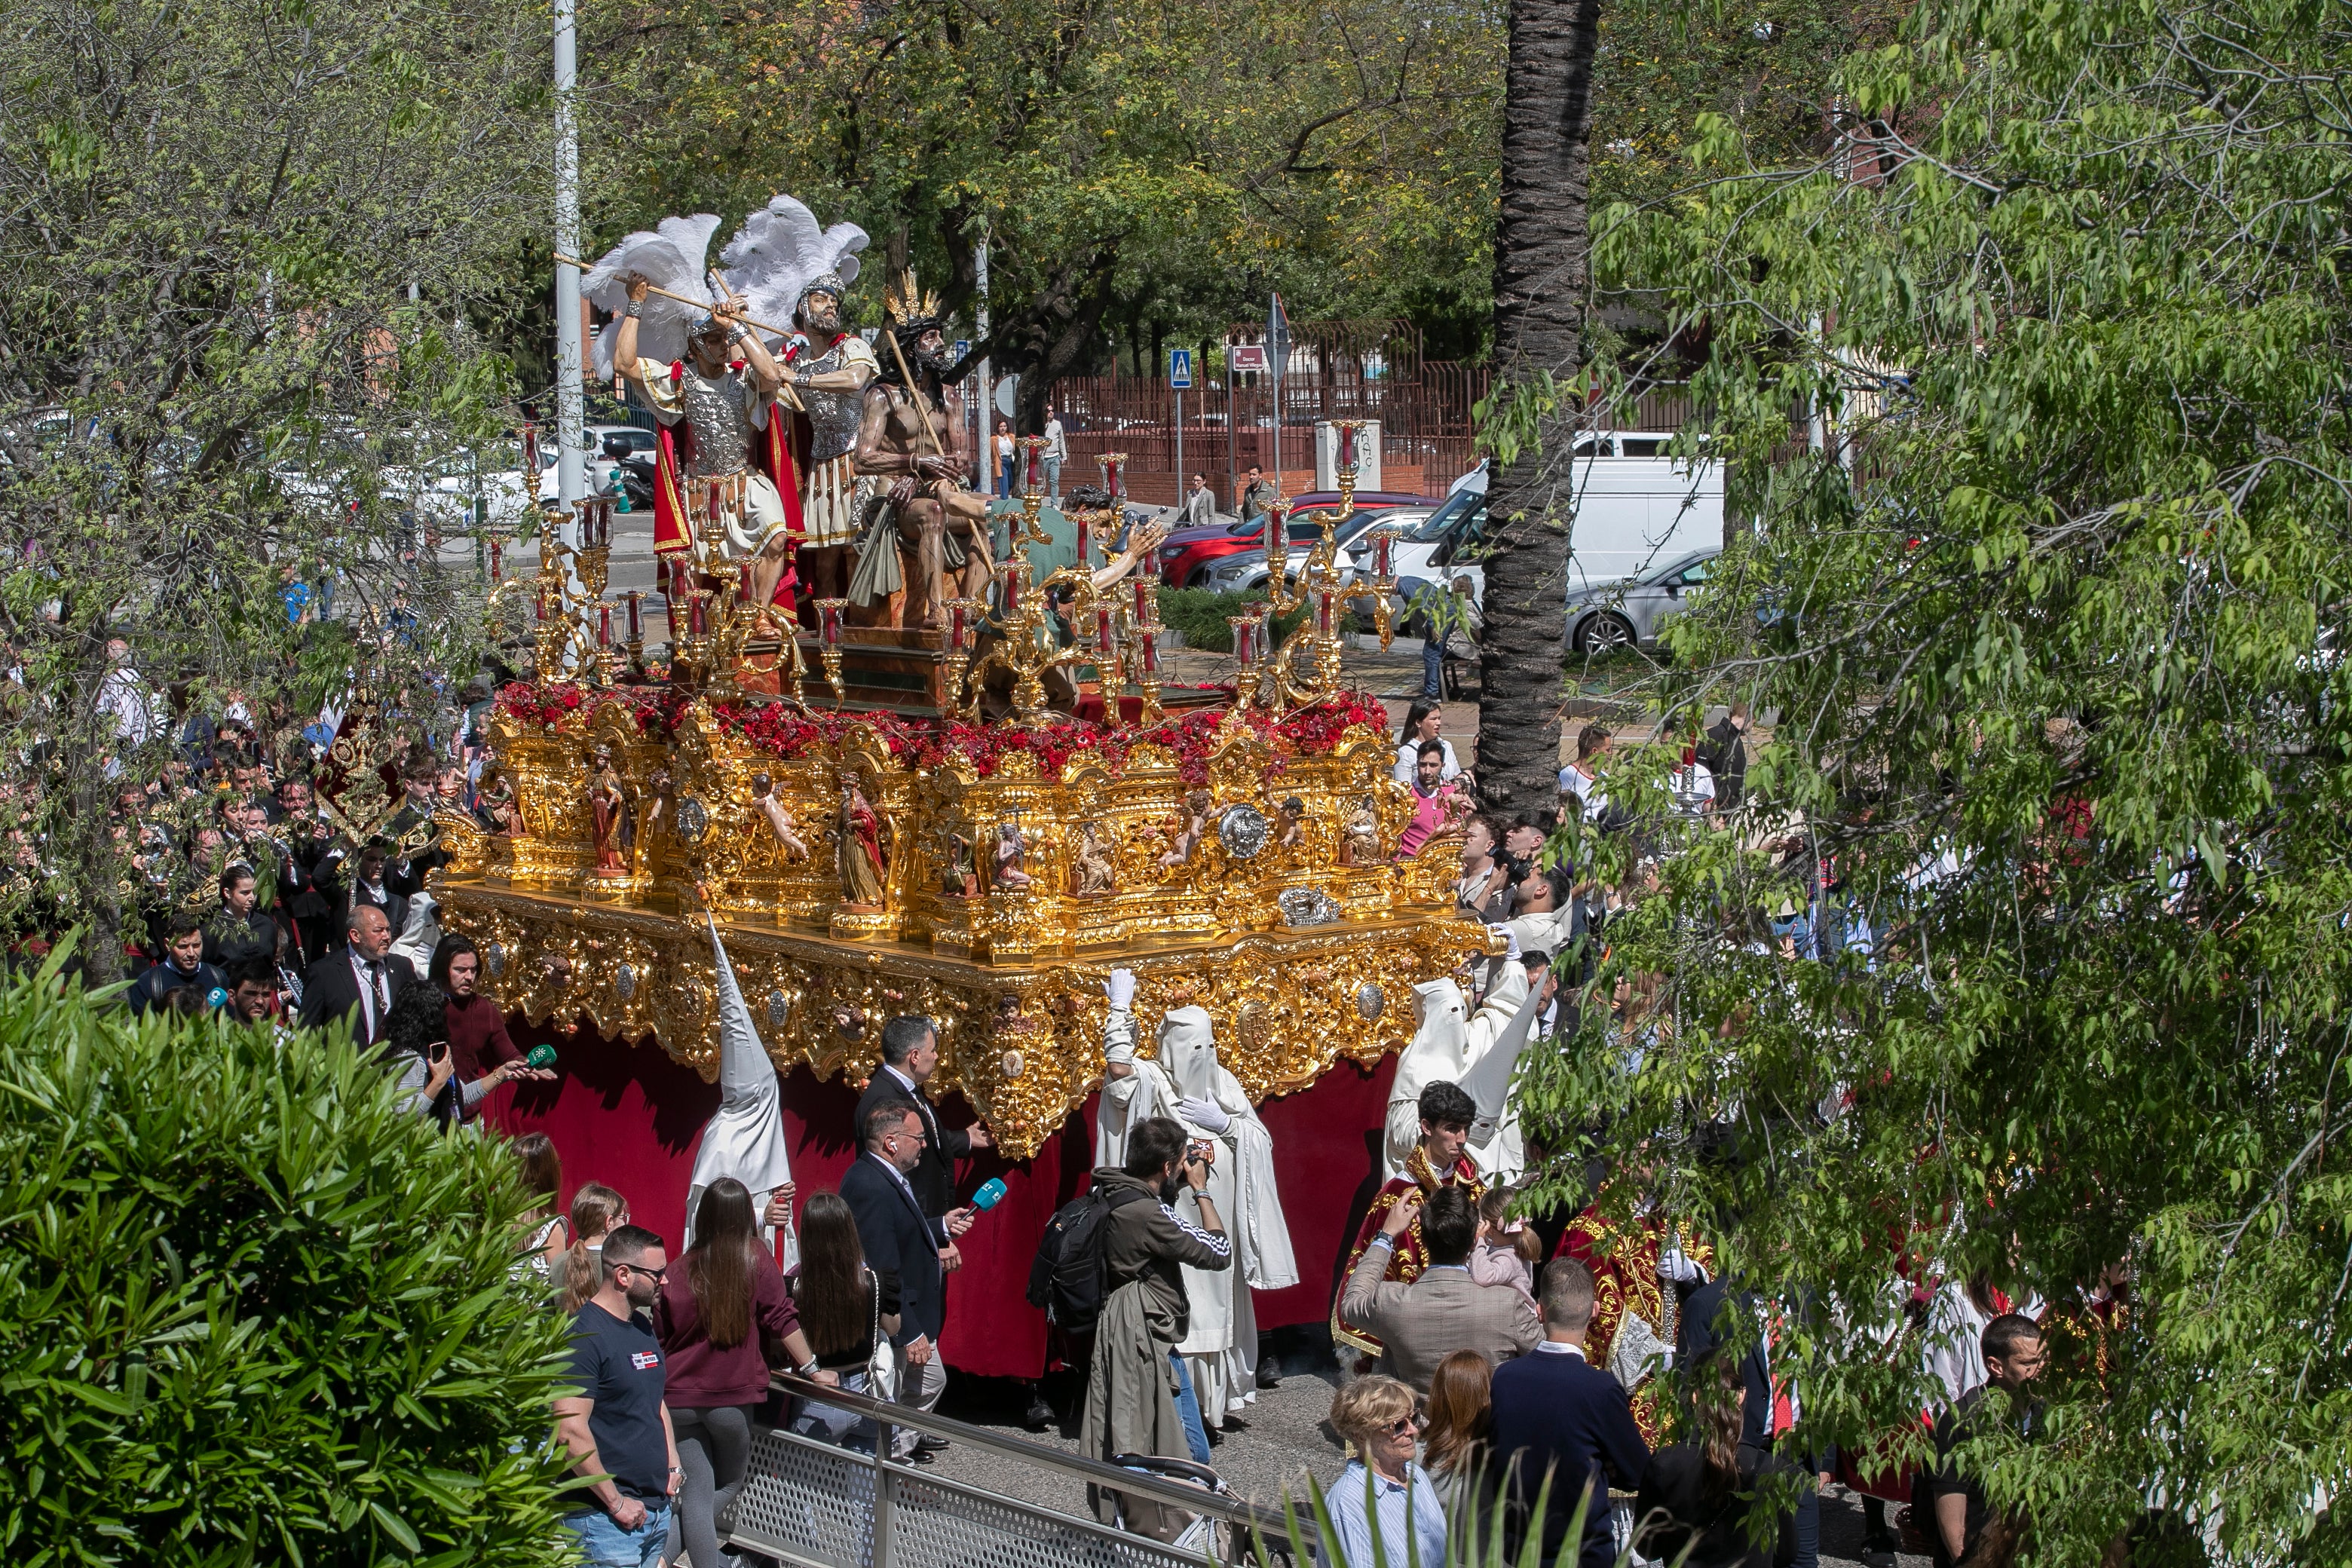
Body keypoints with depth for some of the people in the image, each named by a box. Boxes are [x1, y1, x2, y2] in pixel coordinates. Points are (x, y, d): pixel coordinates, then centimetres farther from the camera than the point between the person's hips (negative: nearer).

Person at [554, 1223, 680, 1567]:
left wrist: (673, 1465, 12)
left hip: (657, 1510, 9)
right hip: (605, 1520, -9)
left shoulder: (643, 1328, 14)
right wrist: (615, 1502, -18)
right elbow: (570, 1430, -22)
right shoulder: (584, 1335, -16)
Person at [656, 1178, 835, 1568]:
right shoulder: (755, 1259, -7)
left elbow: (661, 1338, 8)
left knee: (697, 1490, 8)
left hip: (678, 1397, 2)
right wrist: (811, 1368, 2)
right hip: (733, 1396, -2)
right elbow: (781, 1317, -7)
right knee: (729, 1484, 16)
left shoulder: (678, 1271, 0)